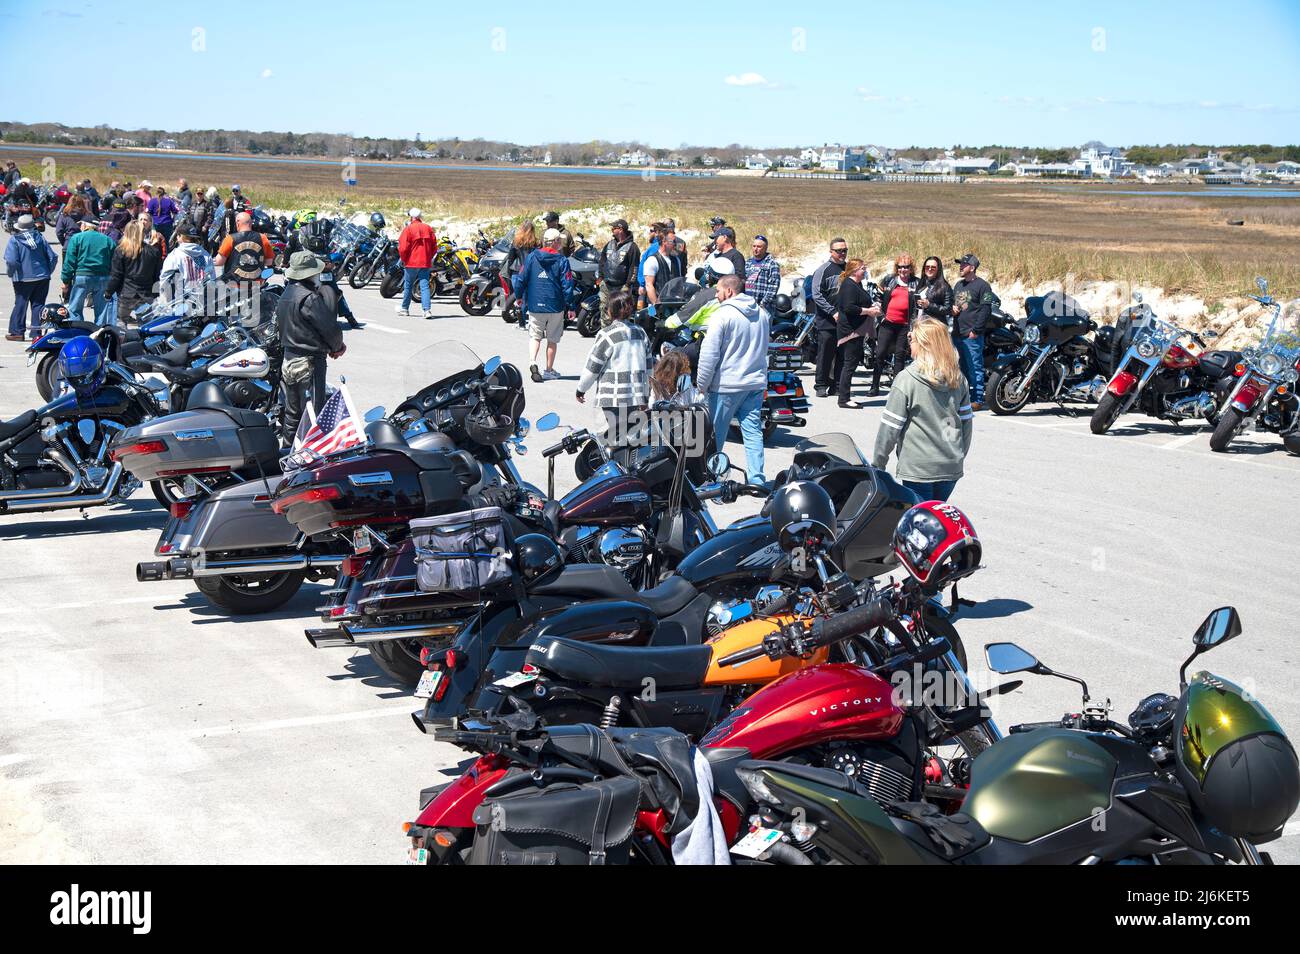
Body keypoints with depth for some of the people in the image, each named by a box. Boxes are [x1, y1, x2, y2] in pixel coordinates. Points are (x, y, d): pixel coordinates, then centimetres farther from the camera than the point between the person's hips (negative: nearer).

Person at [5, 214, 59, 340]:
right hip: (42, 278, 3)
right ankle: (36, 333, 4)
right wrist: (48, 272, 15)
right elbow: (52, 257, 4)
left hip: (23, 278, -3)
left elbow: (11, 261, -16)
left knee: (20, 304, 7)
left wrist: (11, 273, 2)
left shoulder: (14, 239, -7)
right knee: (38, 305, 6)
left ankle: (17, 332, 10)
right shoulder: (40, 237, 4)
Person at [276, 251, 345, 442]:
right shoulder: (309, 298, -20)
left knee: (293, 412, 18)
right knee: (313, 413, -5)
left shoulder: (286, 295, 8)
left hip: (289, 359, 9)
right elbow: (330, 328, -19)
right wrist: (337, 346, 1)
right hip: (309, 361, -9)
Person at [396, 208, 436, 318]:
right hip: (426, 263, 3)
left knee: (408, 286, 11)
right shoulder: (428, 229, 7)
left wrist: (403, 259, 3)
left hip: (412, 262, -3)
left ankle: (404, 308, 24)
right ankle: (427, 310, -13)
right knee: (424, 286, 0)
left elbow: (403, 248, -13)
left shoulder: (408, 229, -9)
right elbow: (434, 247, 9)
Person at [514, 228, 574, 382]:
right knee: (552, 339, 12)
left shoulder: (531, 257, -2)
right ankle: (549, 370, 20)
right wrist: (569, 305, 1)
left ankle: (532, 362, -12)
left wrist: (520, 297, 17)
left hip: (534, 305, 2)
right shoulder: (562, 261, -8)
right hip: (555, 306, -1)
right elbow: (567, 285, -9)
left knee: (535, 336, 13)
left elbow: (521, 279, 1)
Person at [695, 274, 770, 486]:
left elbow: (709, 354, -13)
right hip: (756, 382, 6)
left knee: (715, 434, 5)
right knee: (753, 431, 6)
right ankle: (757, 479, 2)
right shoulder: (761, 314, 10)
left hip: (727, 385, -6)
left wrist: (701, 385, -6)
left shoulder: (722, 315, -12)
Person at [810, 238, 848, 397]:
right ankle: (821, 385, 5)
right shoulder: (824, 269, -3)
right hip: (827, 322, -5)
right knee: (825, 354, -3)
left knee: (843, 356, 5)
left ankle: (837, 385, 11)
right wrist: (833, 312, -16)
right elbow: (817, 295, -9)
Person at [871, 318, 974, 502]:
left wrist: (877, 464, -1)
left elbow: (890, 426, -11)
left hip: (919, 469, -5)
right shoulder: (958, 379, 3)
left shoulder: (906, 379, -13)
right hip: (951, 468, 5)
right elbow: (967, 422, 10)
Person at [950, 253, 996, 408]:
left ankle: (978, 399, -3)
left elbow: (986, 310, -13)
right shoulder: (958, 285, 18)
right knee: (961, 368, 13)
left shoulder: (982, 285, -7)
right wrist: (952, 308, 6)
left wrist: (975, 330, -16)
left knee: (975, 368, -6)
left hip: (972, 336, -8)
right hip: (957, 334, 8)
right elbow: (951, 302, 31)